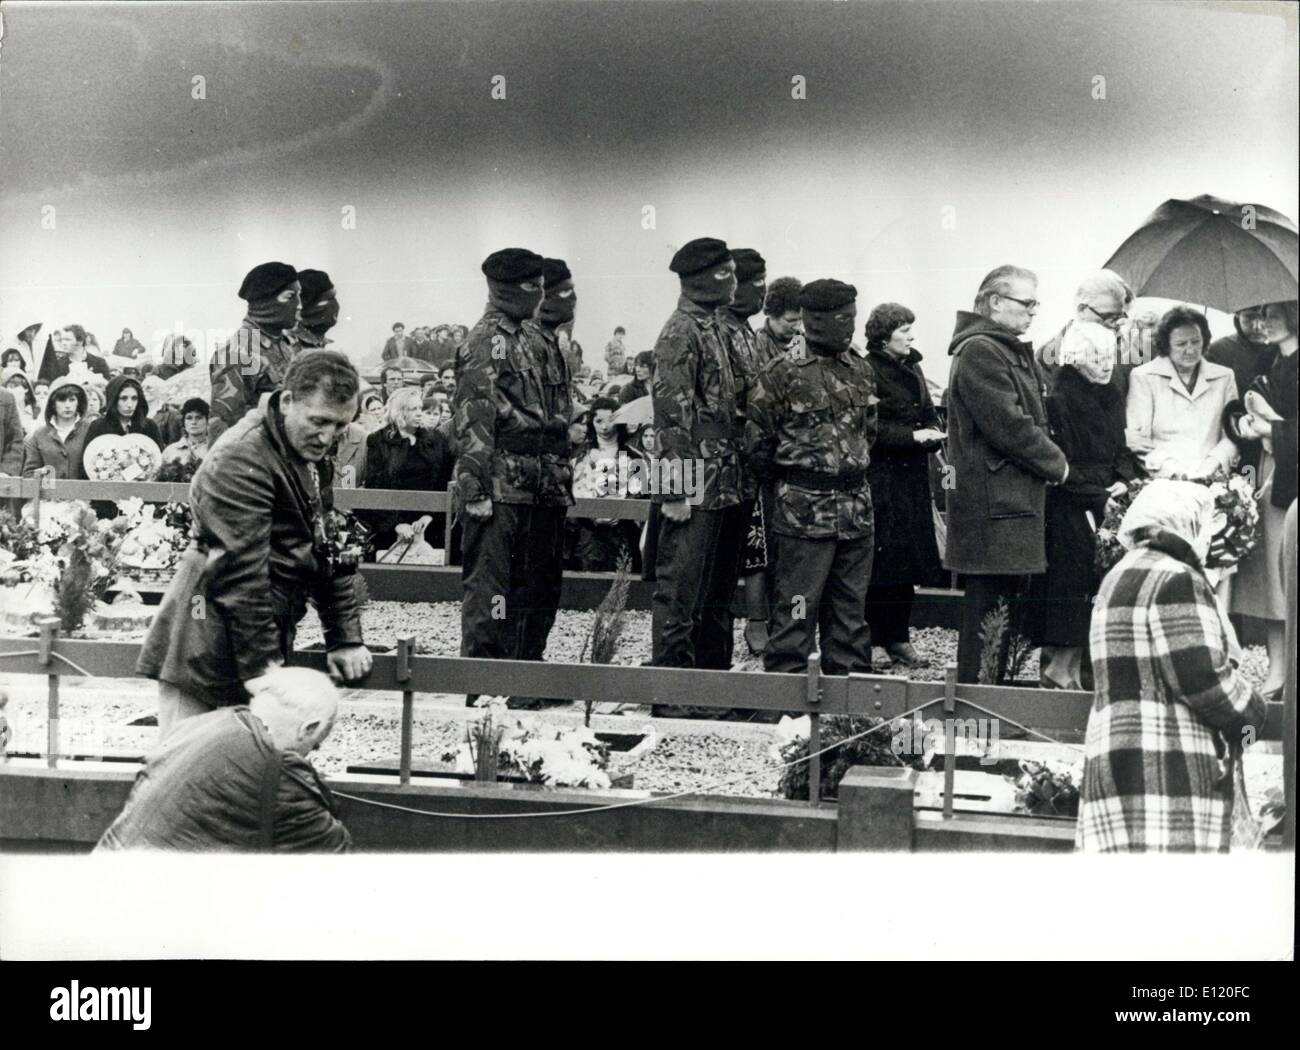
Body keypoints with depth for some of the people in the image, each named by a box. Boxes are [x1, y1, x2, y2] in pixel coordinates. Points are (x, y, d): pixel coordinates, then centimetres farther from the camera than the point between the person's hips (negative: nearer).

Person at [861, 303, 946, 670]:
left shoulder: (912, 368, 16)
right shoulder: (868, 370, -8)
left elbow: (928, 413, 20)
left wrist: (934, 433, -2)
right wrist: (913, 436, -20)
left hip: (912, 477, 8)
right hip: (879, 477, -7)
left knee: (907, 555, 8)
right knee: (879, 557, -7)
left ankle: (898, 639, 15)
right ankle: (864, 642, 0)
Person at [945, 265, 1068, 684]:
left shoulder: (1014, 351, 21)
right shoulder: (979, 352, -12)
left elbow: (1033, 418, 24)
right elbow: (1009, 426, -18)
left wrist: (1051, 462, 7)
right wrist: (1056, 464, -7)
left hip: (1017, 500, 10)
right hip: (993, 504, -10)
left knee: (1011, 605, 12)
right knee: (989, 605, -7)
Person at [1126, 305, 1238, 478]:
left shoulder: (1224, 377, 18)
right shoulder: (1143, 377, 8)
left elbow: (1231, 435, 15)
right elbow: (1137, 437, 1)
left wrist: (1214, 462, -5)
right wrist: (1171, 468, -13)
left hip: (1211, 476, 3)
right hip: (1163, 477, -3)